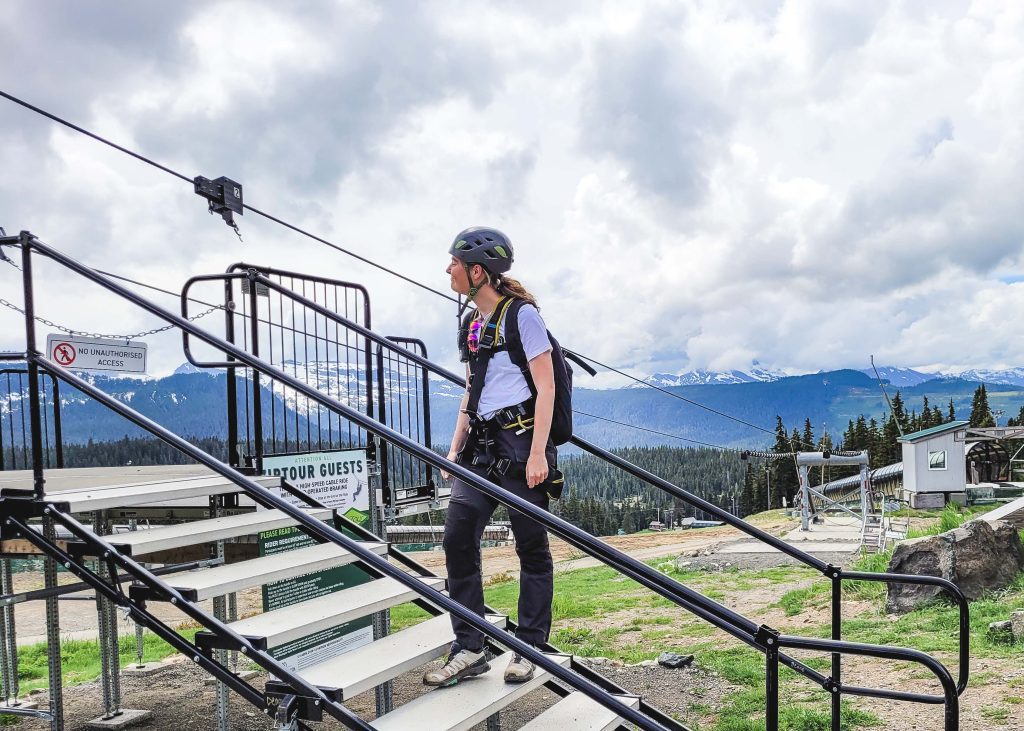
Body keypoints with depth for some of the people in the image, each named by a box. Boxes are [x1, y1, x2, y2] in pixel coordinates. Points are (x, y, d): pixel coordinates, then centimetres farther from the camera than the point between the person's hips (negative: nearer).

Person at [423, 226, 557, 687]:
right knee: (457, 538, -3)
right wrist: (455, 448, 15)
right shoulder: (470, 326, 16)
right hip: (481, 446, 7)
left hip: (521, 441, -7)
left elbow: (545, 386, -9)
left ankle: (530, 649, 15)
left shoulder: (522, 315, -5)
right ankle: (469, 651, 6)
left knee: (531, 546, 3)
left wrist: (538, 451, -16)